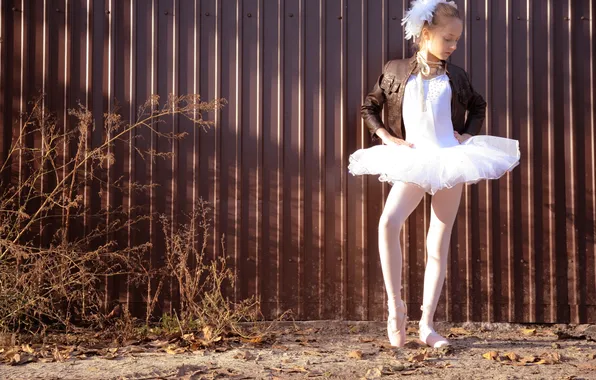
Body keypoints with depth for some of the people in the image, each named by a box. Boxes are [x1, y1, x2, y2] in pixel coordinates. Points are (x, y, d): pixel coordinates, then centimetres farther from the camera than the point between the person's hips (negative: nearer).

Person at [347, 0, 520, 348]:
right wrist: (387, 138, -2)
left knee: (439, 246, 2)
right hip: (413, 164, -2)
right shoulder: (396, 71, 3)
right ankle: (396, 306, -15)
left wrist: (469, 135, 7)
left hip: (451, 162, 2)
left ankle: (427, 324, 8)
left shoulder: (456, 77, 7)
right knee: (389, 222, -27)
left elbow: (478, 106, 23)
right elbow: (370, 108, 11)